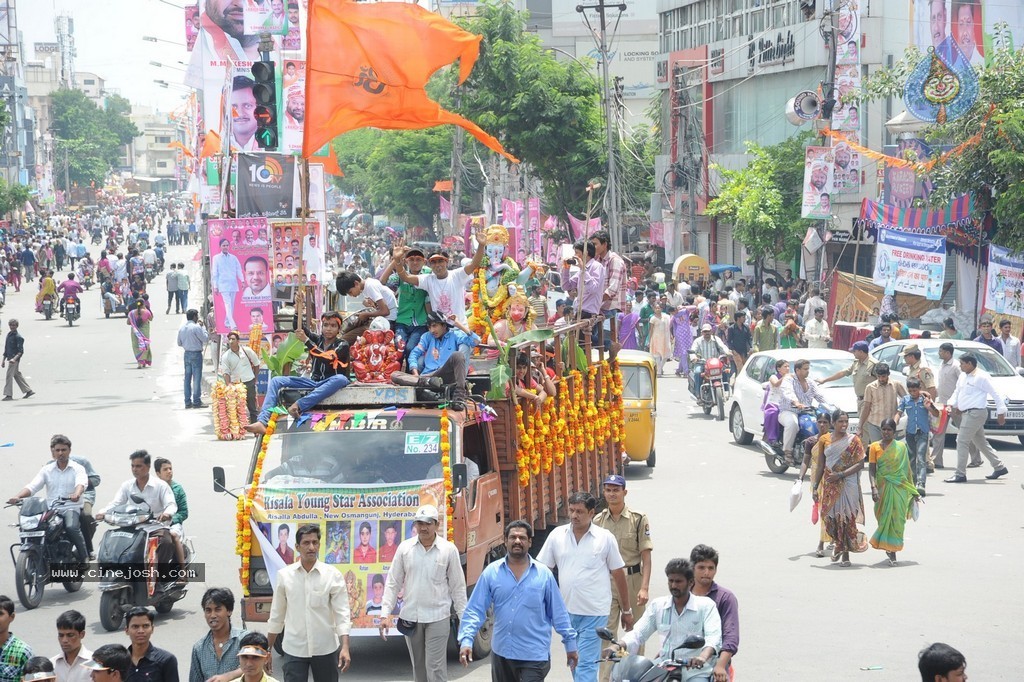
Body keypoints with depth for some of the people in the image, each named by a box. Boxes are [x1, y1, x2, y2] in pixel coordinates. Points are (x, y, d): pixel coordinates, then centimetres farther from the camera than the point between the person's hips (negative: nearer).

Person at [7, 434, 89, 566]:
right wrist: (18, 497, -18)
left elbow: (81, 483, -15)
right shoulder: (47, 470, 15)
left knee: (71, 527, -35)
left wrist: (76, 494, -39)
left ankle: (84, 557, -18)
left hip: (72, 508, -3)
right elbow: (32, 486, 3)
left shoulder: (78, 469, 6)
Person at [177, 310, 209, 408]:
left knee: (187, 378, 10)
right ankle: (197, 401, -2)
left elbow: (179, 343, 13)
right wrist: (202, 327, -1)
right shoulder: (196, 327, -15)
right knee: (197, 378, -2)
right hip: (196, 354, -7)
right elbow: (205, 338, -10)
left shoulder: (182, 328, 6)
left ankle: (188, 402, 12)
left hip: (187, 354, 7)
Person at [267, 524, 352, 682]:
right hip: (295, 649, 1)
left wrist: (345, 647, -17)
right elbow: (276, 616, 8)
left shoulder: (333, 575, -4)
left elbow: (342, 614, -6)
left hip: (325, 649, 0)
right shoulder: (284, 575, 0)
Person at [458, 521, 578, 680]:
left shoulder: (543, 574, 0)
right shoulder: (491, 572, 0)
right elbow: (475, 610, -2)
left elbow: (558, 612, 6)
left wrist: (570, 643, 7)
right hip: (501, 653, 2)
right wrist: (466, 640, -15)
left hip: (534, 655, -2)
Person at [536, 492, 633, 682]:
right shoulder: (557, 535, 4)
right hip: (566, 611, 4)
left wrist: (627, 610, 9)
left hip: (594, 613, -4)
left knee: (586, 664, -11)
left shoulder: (605, 538, -2)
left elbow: (618, 574, 5)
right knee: (573, 663, 16)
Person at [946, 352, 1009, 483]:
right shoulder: (963, 376, 12)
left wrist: (1001, 412, -9)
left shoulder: (981, 377, -13)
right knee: (980, 442, 16)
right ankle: (999, 467, 26)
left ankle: (960, 474, -8)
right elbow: (957, 392, 22)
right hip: (966, 413, 9)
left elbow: (995, 394, -10)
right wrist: (952, 405, 5)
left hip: (976, 412, -9)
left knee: (962, 441, -10)